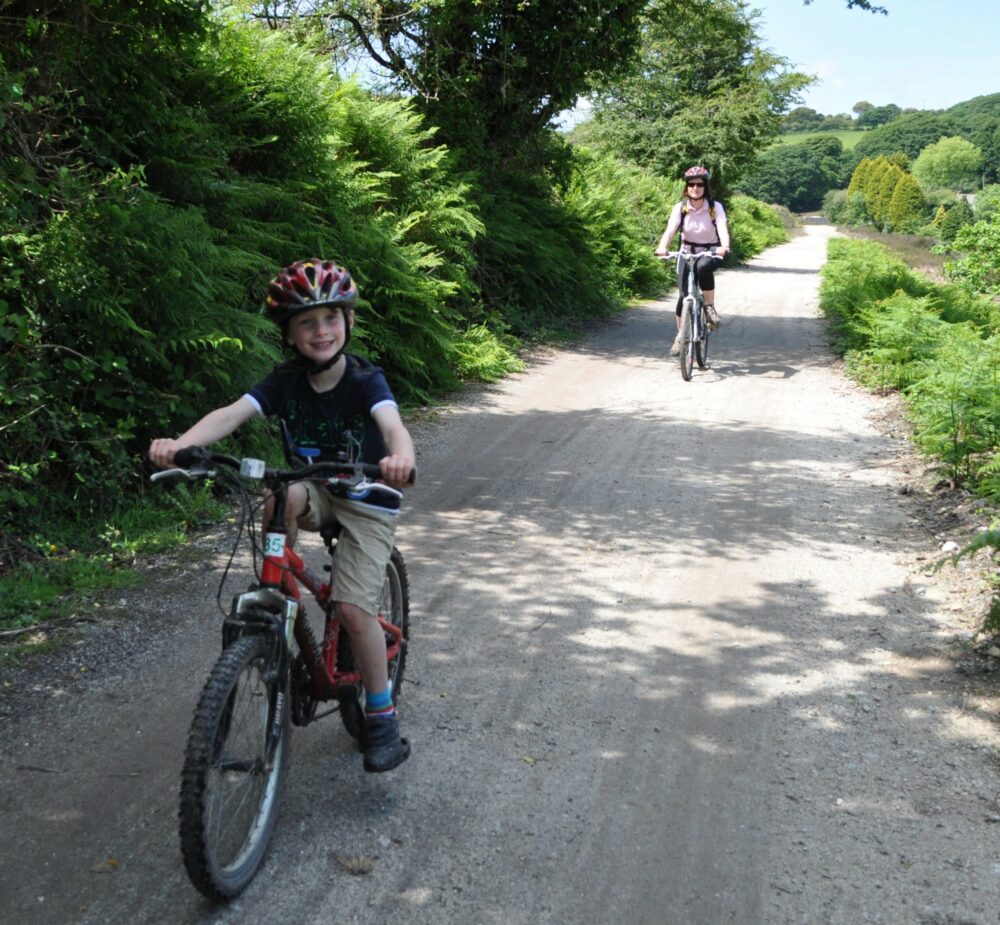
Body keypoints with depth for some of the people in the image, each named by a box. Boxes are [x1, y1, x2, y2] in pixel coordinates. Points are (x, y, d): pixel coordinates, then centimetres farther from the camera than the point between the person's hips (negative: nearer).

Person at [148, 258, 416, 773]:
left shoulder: (365, 380, -21)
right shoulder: (286, 381, -12)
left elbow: (391, 423, -42)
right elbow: (231, 413, -28)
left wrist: (401, 457, -67)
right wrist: (179, 443, -49)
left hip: (367, 501, -3)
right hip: (317, 491, 3)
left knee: (351, 609, -16)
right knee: (282, 500, -34)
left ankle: (381, 715, 5)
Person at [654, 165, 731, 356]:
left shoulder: (715, 207, -14)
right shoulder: (680, 208, -11)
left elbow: (722, 228, -29)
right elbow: (670, 229, -25)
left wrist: (725, 246, -51)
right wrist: (662, 247, -47)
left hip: (710, 251, -2)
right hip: (687, 252, 2)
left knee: (703, 266, -39)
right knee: (683, 295, -9)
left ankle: (710, 307, -19)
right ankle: (680, 335, 11)